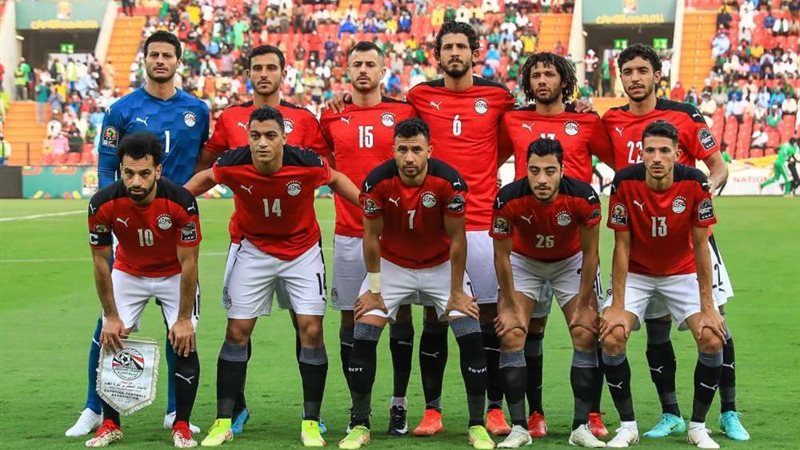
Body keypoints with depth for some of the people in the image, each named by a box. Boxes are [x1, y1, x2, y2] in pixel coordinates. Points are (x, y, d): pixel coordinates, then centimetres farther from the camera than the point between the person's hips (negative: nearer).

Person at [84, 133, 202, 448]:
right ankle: (110, 424, 10)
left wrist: (184, 319, -19)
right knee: (110, 341, -6)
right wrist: (111, 316, -12)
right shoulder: (103, 204, -28)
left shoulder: (181, 202, -33)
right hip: (128, 273, 2)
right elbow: (101, 262, -14)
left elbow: (188, 263, -23)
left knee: (185, 343, -12)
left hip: (174, 275, -2)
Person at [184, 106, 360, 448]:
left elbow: (335, 179, -1)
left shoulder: (306, 164, -25)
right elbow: (205, 179, 2)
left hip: (303, 250, -1)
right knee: (237, 332, -2)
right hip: (255, 250, 1)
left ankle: (311, 422, 5)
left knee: (311, 330, -8)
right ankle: (223, 422, 7)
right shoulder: (233, 165, -22)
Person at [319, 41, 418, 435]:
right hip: (349, 234, 1)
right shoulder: (332, 116, 7)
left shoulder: (404, 112, 3)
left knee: (400, 313, 1)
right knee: (350, 317, 3)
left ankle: (399, 402, 11)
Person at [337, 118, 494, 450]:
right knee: (363, 336, -10)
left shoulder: (449, 181, -26)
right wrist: (374, 290, -7)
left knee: (471, 337, -12)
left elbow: (457, 239, -16)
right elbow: (371, 238, -11)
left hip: (441, 266, -1)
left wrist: (457, 292, -11)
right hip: (392, 264, 1)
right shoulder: (377, 182, -23)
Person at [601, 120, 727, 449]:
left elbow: (701, 246, -15)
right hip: (636, 273, 0)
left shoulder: (695, 184, -22)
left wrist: (707, 307, -17)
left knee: (713, 339, -17)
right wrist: (617, 306, -19)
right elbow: (622, 246, -16)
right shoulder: (625, 183, -22)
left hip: (682, 273, 1)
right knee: (612, 338, -20)